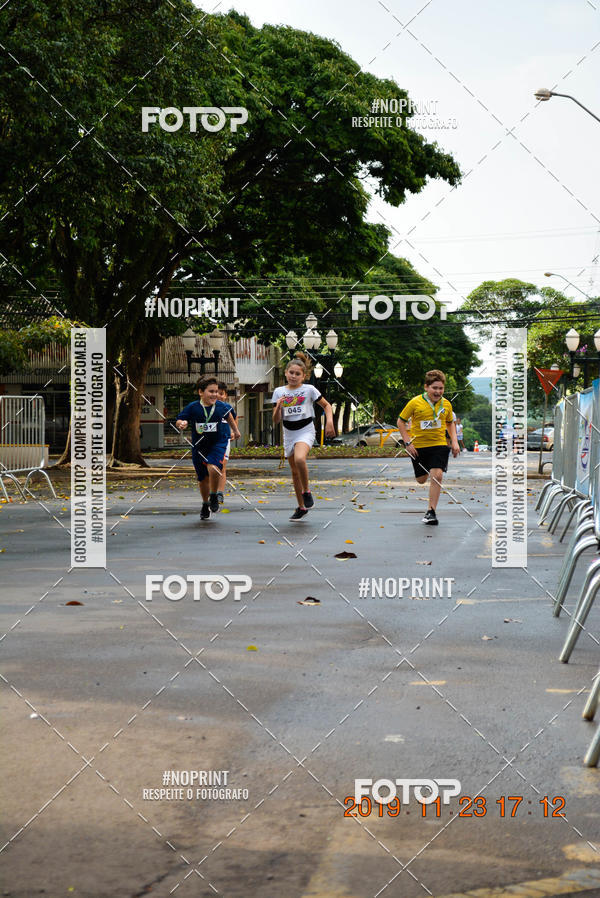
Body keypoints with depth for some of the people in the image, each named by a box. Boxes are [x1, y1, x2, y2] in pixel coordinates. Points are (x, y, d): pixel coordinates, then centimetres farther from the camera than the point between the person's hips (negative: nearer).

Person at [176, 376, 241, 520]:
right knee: (203, 478, 12)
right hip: (199, 446, 1)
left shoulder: (221, 406, -7)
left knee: (213, 468, -28)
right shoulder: (193, 407, -12)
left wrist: (235, 429, 28)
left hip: (217, 444, -1)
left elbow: (228, 415, 15)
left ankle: (214, 497, -4)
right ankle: (205, 504, 36)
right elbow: (179, 421, -7)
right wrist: (181, 424, -31)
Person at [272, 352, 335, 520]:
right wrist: (278, 406, -16)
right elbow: (276, 420, 3)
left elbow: (326, 405, 7)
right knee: (295, 472, 11)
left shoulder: (309, 389, -4)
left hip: (305, 431, -4)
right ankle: (301, 507, 25)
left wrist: (329, 421, -10)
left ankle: (306, 491, -9)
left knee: (299, 459, -33)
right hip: (289, 434, 4)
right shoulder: (279, 392, 3)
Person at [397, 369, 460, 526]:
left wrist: (454, 441, 5)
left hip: (439, 444, 1)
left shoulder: (446, 404, 0)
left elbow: (450, 423, 18)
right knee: (421, 479, 12)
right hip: (418, 447, -1)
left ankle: (431, 511, -9)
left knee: (437, 475, -18)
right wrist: (408, 443, -9)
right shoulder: (415, 402, -10)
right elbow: (401, 421, -2)